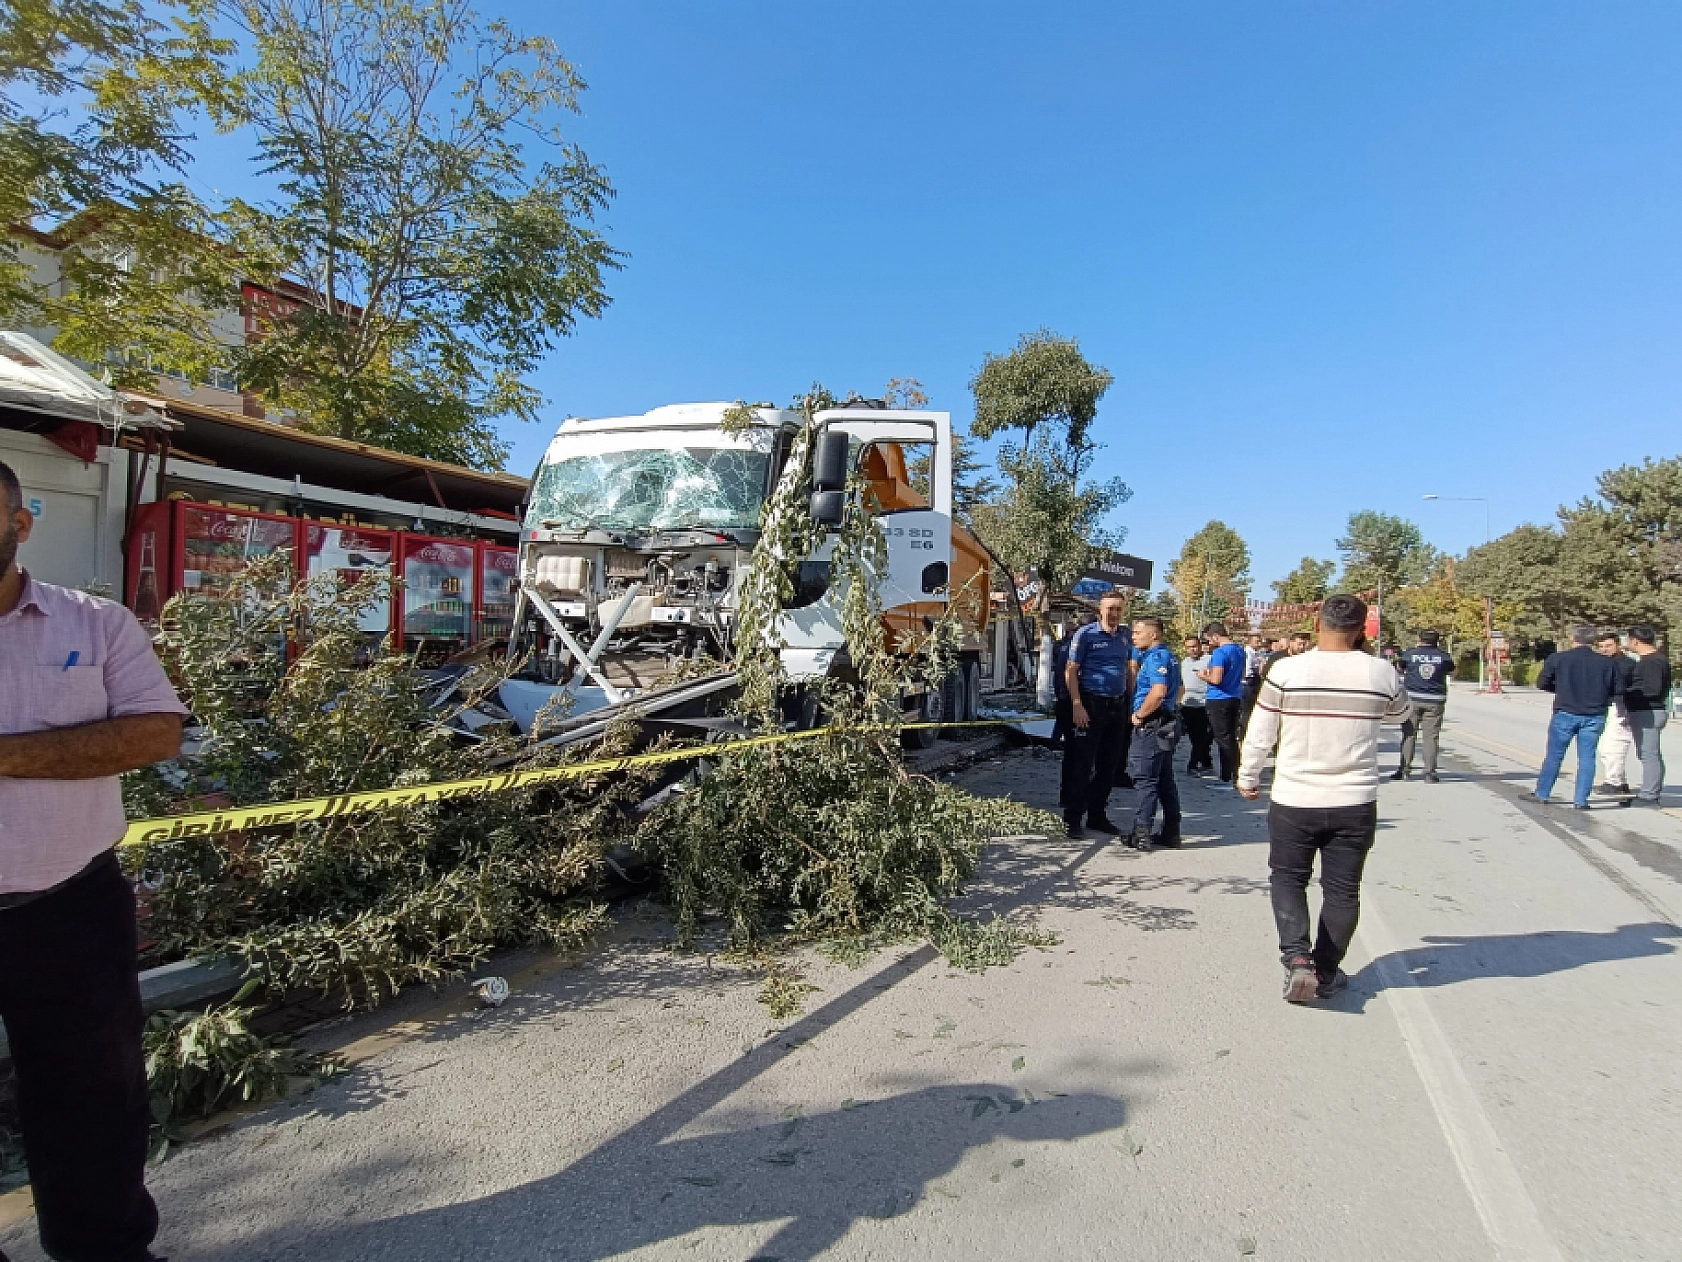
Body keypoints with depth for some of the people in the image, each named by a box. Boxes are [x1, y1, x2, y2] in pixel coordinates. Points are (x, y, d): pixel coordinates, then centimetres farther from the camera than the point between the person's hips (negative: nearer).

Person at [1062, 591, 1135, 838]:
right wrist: (1077, 705, -15)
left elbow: (1129, 669, 19)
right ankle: (1072, 818, 4)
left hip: (1118, 706, 6)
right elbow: (1071, 671, -7)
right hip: (1091, 705, -6)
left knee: (1109, 764, 11)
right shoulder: (1086, 634, -5)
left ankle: (1097, 815, 23)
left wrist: (1130, 703, 10)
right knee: (1082, 763, -4)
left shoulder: (1126, 635, 11)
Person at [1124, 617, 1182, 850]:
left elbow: (1158, 691, -28)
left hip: (1152, 725, -10)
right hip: (1167, 724, 10)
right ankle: (1171, 833, 18)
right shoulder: (1167, 656, 17)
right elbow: (1178, 690, 27)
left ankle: (1141, 833, 0)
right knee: (1165, 780, 13)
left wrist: (1139, 715, -18)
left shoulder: (1157, 657, -15)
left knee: (1145, 780, -5)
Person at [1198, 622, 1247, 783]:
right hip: (1235, 698, 9)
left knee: (1223, 739, -2)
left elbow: (1216, 679, -24)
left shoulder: (1219, 652, -18)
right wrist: (1211, 671, 18)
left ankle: (1227, 777, 2)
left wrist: (1204, 675, -5)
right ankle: (1236, 775, 21)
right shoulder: (1239, 650, 11)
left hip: (1219, 700, -9)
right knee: (1232, 738, 15)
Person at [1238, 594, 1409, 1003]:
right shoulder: (1382, 673, -6)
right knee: (1342, 889, 15)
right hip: (1355, 803, 2)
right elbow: (1399, 713, 17)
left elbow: (1260, 734, -5)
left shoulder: (1287, 671, -13)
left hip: (1294, 800, -2)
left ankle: (1296, 955, -1)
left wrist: (1248, 778, 11)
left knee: (1288, 878, 16)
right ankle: (1326, 972, 25)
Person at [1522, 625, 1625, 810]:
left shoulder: (1557, 659, -6)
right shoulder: (1607, 662, -1)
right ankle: (1581, 800, 8)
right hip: (1594, 716, 2)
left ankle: (1541, 794, 13)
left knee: (1554, 756, 7)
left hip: (1565, 713, -1)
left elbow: (1542, 683, -1)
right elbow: (1619, 689, 3)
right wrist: (1599, 692, 19)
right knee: (1587, 757, 7)